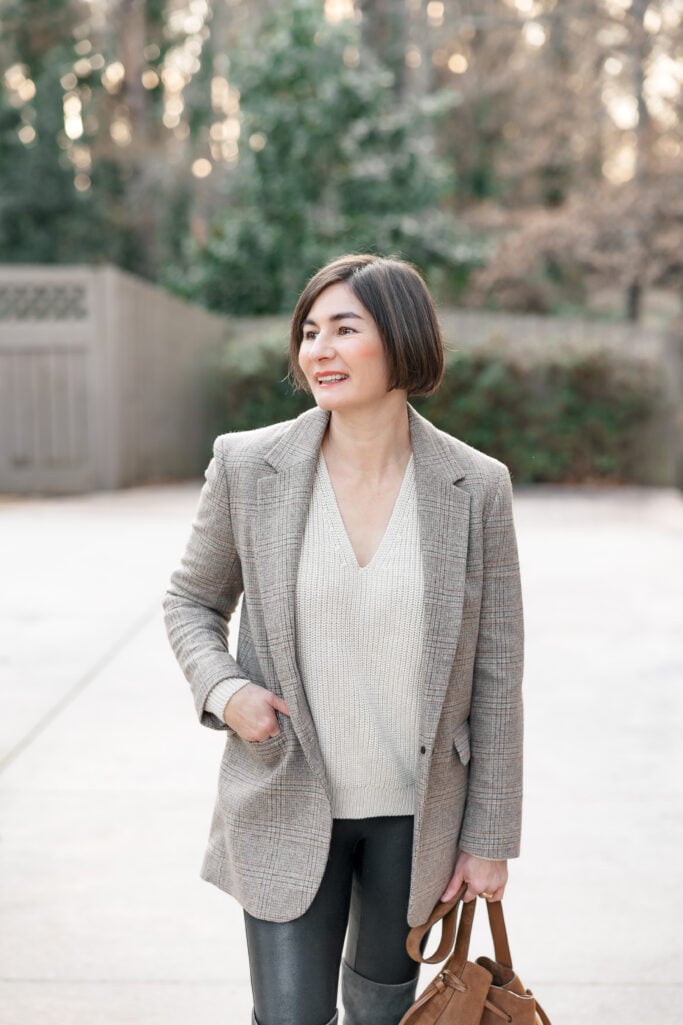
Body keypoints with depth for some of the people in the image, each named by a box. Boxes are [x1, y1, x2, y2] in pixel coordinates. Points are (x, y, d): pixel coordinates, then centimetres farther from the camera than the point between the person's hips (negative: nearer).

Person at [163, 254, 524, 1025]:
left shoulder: (477, 485, -9)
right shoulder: (247, 464, -9)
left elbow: (497, 674, -4)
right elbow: (192, 600, 7)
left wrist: (490, 837, -2)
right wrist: (222, 688, -14)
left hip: (417, 814, 1)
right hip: (287, 806, -1)